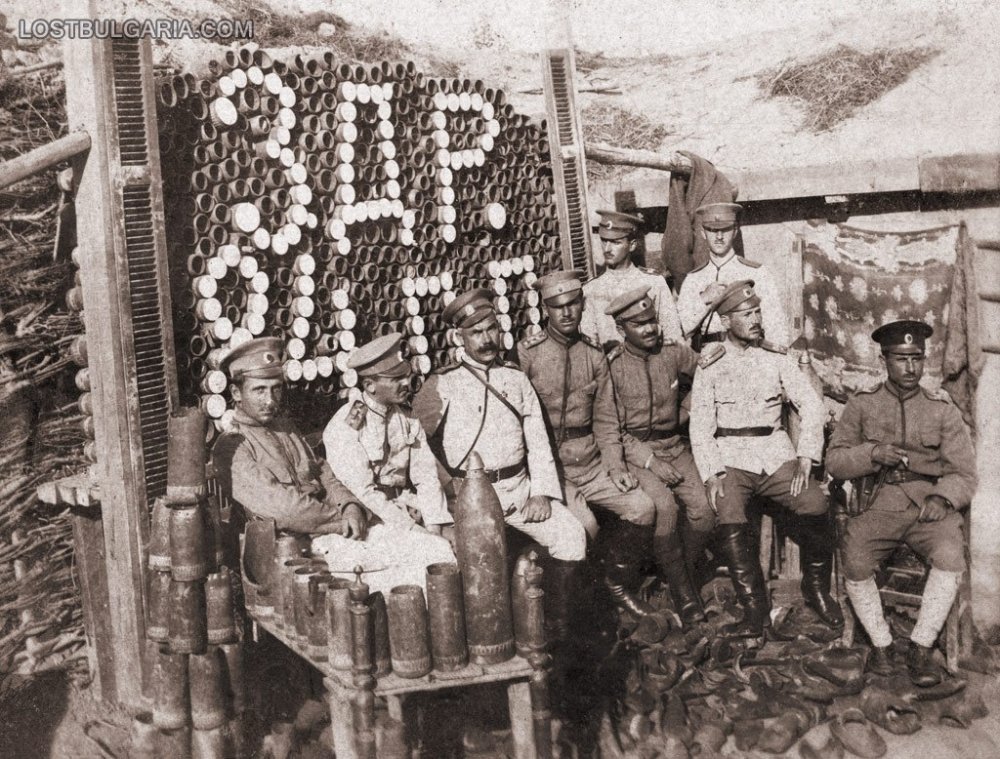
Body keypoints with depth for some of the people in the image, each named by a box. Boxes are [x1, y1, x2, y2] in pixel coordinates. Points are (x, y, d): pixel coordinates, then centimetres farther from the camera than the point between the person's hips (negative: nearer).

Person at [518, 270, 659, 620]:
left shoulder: (594, 355, 10)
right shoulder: (527, 353, -5)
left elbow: (606, 418, 12)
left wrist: (615, 466, 0)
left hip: (592, 463, 5)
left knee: (642, 506, -8)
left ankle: (618, 581, 15)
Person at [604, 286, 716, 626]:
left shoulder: (673, 352, 3)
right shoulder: (612, 366, -7)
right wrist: (650, 461, -14)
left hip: (674, 446, 4)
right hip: (635, 451, -4)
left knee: (705, 507, -17)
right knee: (663, 506, -28)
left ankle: (683, 571, 8)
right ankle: (682, 592, -15)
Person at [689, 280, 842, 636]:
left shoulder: (776, 358, 11)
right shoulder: (710, 365, 7)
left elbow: (812, 405, 5)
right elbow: (701, 425, 1)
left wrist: (806, 457, -7)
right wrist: (711, 474, -12)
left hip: (776, 452, 2)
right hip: (730, 457, -1)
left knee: (815, 504, -23)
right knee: (730, 522, -28)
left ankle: (816, 590, -1)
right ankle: (756, 610, -17)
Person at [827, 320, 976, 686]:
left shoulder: (943, 408, 11)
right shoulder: (861, 405, 11)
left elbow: (964, 472, 9)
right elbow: (834, 460, 5)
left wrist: (943, 497, -13)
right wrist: (872, 454, -14)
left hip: (928, 505, 0)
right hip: (878, 504, 0)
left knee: (951, 556, -30)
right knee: (855, 562, -28)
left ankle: (921, 648, -12)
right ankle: (880, 643, -4)